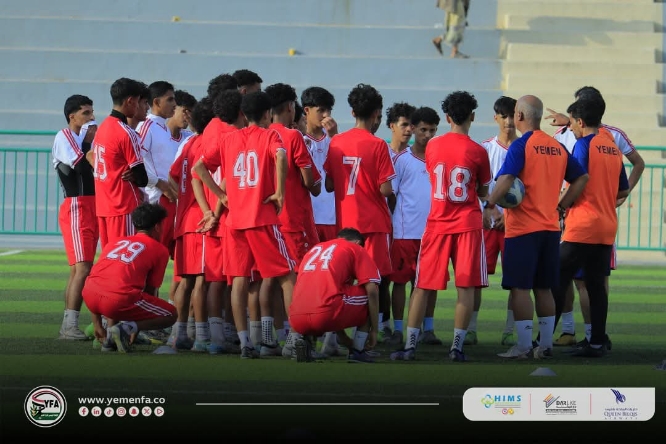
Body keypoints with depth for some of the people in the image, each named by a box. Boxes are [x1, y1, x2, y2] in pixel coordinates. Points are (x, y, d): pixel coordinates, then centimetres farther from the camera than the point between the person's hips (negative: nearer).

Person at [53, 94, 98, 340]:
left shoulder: (84, 137, 20)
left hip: (92, 207, 10)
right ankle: (70, 326, -22)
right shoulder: (64, 137, -6)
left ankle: (68, 326, 13)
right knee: (83, 268, -18)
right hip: (76, 207, -10)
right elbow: (81, 166, -19)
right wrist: (89, 141, -8)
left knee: (77, 269, 10)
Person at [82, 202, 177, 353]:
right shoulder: (160, 250, 16)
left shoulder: (114, 243, 29)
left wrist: (97, 326, 34)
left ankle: (109, 339, 17)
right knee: (171, 315, 15)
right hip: (120, 299, -6)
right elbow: (150, 291, 17)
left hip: (89, 295, 6)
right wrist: (135, 331, 28)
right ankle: (127, 328, -8)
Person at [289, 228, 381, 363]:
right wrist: (374, 330, 14)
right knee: (369, 296, 20)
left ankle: (306, 339, 10)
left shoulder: (314, 249, 33)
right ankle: (357, 351, 13)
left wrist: (342, 337, 44)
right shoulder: (357, 249, 16)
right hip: (326, 315, -5)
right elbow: (372, 290, 6)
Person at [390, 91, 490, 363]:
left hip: (437, 223, 2)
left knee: (422, 286, 6)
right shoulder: (477, 152, -7)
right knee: (466, 287, 1)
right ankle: (457, 347, -4)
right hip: (468, 224, -2)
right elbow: (483, 192, 4)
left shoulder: (432, 147, 1)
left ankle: (410, 345, 1)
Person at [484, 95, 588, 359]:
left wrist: (489, 206, -15)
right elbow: (581, 178, 14)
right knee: (543, 288, 12)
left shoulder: (521, 146, -11)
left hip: (522, 228, -6)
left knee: (519, 288, -3)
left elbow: (505, 179, -23)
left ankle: (523, 346, -5)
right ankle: (545, 345, 12)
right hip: (550, 228, 6)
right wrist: (561, 205, 14)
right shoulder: (557, 147, 10)